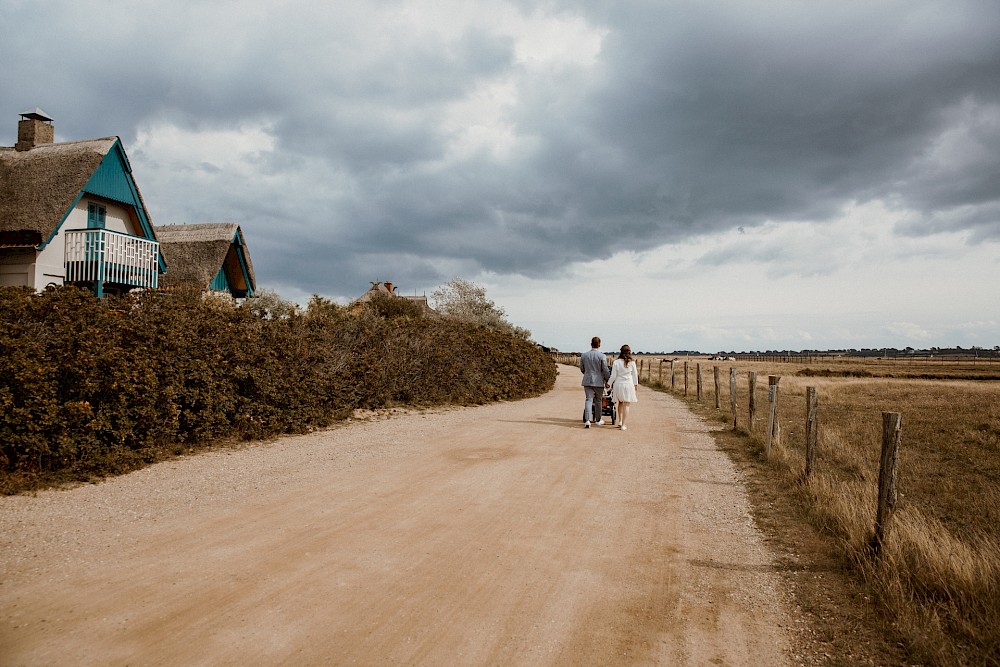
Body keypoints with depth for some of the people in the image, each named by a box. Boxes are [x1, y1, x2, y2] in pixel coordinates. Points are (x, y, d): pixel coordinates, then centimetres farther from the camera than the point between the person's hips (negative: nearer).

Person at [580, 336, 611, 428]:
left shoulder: (584, 355, 2)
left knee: (588, 399, 1)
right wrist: (608, 380, 6)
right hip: (598, 381, -2)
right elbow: (605, 370, -9)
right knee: (598, 401, 12)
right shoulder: (602, 356, -10)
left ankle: (587, 420, -14)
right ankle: (598, 420, 24)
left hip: (587, 381, 2)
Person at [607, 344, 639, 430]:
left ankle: (620, 421, 21)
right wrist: (636, 385, 19)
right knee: (626, 405, 3)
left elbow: (613, 376, -5)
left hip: (618, 384, 1)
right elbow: (635, 375, 5)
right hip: (628, 384, -1)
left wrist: (608, 383, 10)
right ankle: (623, 425, 1)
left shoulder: (616, 362, -6)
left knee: (620, 403, 22)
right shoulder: (632, 363, -5)